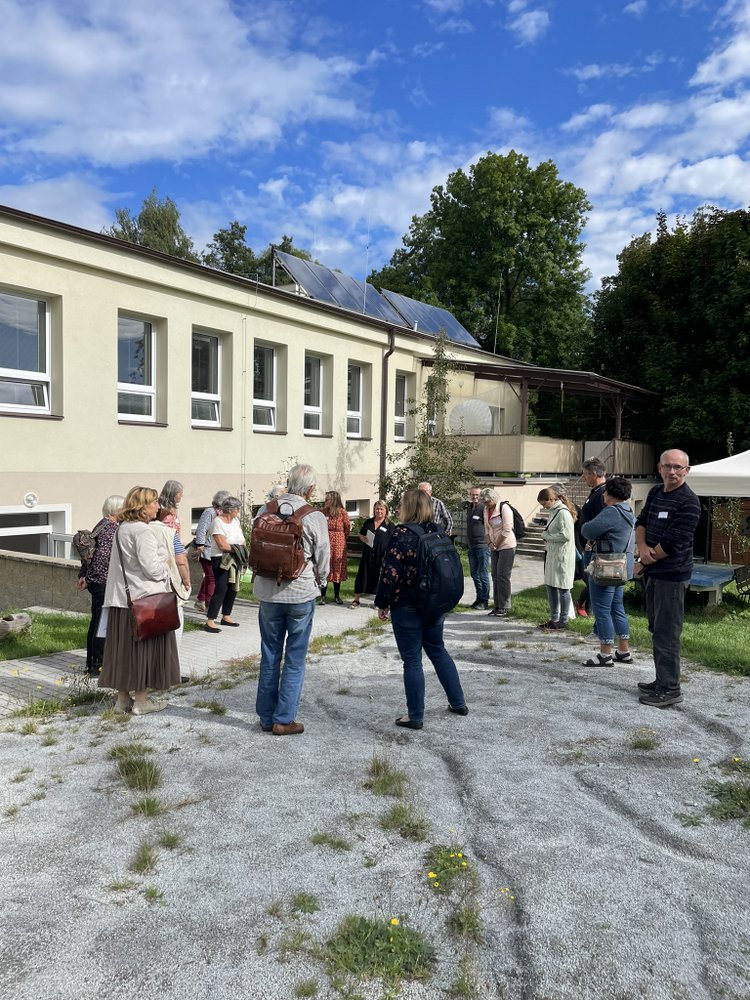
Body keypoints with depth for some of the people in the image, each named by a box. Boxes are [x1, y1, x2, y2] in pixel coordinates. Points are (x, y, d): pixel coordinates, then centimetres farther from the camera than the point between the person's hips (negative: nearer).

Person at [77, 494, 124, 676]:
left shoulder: (101, 525, 13)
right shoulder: (111, 529, -17)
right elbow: (102, 557, -24)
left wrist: (83, 575, 16)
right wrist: (89, 579, -13)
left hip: (97, 583, 10)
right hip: (105, 583, -10)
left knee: (96, 622, 17)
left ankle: (91, 663, 26)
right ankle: (98, 666, 5)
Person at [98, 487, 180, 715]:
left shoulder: (122, 529, 13)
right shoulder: (142, 531, -16)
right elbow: (151, 568, -21)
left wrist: (160, 566, 18)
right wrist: (165, 566, -2)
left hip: (121, 598, 9)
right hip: (144, 598, -9)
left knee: (124, 648, 12)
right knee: (144, 647, 2)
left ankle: (122, 698, 21)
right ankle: (141, 701, 9)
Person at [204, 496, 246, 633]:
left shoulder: (235, 520, 9)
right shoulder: (218, 522, -15)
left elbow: (241, 540, 13)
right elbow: (222, 545, -21)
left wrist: (241, 549, -7)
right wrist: (238, 548, -10)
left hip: (235, 560, 8)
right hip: (221, 560, -8)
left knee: (233, 588, 11)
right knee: (221, 590, -13)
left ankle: (226, 617, 25)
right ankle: (210, 621, -11)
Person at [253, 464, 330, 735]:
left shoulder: (265, 511, -3)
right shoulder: (314, 517, -13)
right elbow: (323, 561, -4)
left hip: (268, 592, 3)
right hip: (301, 593, -3)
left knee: (269, 657, 15)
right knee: (295, 660, 9)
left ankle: (267, 717, 24)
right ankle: (284, 720, 14)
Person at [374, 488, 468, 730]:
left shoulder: (402, 535, -17)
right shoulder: (436, 531, 4)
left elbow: (390, 573, -19)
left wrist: (382, 603, -7)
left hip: (407, 608, -7)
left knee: (412, 660, 3)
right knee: (438, 650, 22)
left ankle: (415, 716, 12)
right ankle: (458, 703, 28)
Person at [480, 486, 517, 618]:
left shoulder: (504, 508, -14)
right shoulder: (486, 510, 9)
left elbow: (507, 530, -18)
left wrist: (496, 544, -12)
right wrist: (489, 543, 1)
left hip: (507, 546, -8)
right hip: (495, 547, 8)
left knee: (503, 576, -7)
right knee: (495, 576, 9)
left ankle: (504, 607, 0)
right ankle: (497, 605, 17)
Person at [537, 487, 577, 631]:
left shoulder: (563, 513, -16)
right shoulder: (553, 512, 13)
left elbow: (566, 535, -22)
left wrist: (547, 536, -13)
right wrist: (546, 534, 3)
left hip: (563, 556, -10)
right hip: (552, 555, 10)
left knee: (562, 588, -1)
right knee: (551, 587, 13)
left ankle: (563, 621, 9)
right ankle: (554, 619, 23)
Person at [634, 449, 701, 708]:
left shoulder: (688, 502, -16)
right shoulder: (656, 493, 10)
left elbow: (672, 543, -20)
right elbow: (641, 522, 10)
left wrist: (644, 562, -9)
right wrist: (643, 547, -10)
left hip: (672, 575, -9)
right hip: (654, 573, 9)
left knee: (667, 633, -5)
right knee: (657, 628, 17)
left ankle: (670, 689, 4)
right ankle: (662, 681, 30)